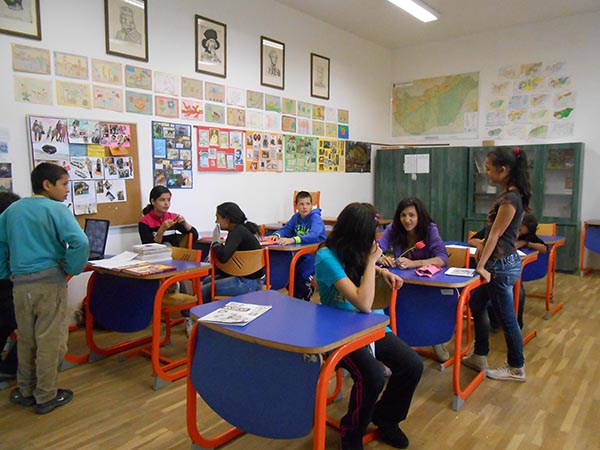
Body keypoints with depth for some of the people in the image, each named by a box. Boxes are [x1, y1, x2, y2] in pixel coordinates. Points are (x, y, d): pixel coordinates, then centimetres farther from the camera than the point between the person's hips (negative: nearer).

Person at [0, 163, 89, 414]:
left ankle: (25, 391, 31)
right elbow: (80, 243, -23)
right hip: (50, 282, -6)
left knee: (26, 339, 18)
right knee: (49, 340, 5)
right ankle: (46, 397, 15)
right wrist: (70, 269, -9)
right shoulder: (57, 210, -10)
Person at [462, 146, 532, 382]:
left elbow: (495, 234, -19)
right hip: (501, 263, 10)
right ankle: (479, 356, 31)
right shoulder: (509, 194, 8)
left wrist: (481, 266, -15)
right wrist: (482, 245, 12)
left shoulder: (510, 198, -21)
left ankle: (516, 369, 23)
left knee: (506, 318, 5)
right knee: (476, 304, 19)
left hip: (502, 265, -10)